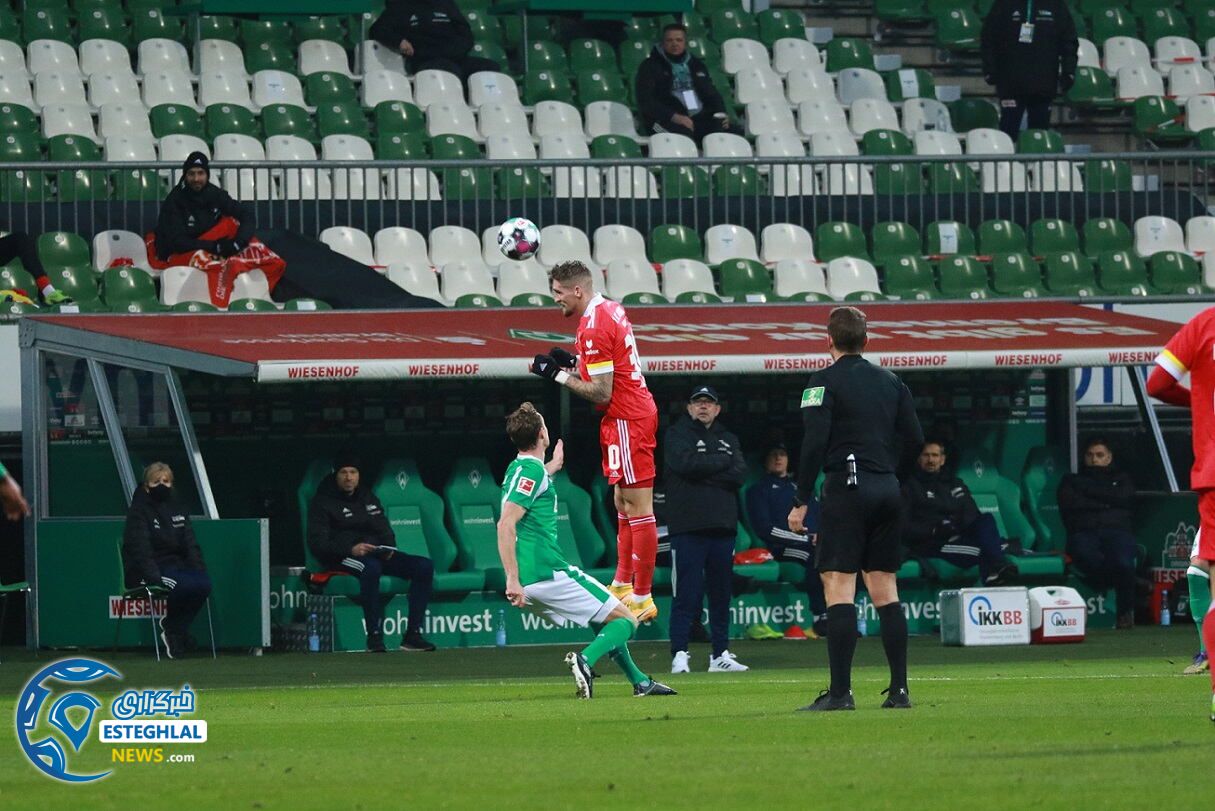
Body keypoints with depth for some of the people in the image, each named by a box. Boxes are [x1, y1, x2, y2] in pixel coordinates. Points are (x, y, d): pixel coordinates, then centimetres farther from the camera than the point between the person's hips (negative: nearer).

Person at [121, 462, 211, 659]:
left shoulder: (177, 508, 17)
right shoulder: (138, 511, -4)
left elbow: (190, 544, 12)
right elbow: (140, 549, -15)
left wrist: (199, 568, -6)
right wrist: (155, 577, -28)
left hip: (176, 565, 6)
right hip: (145, 572, -6)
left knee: (204, 584, -25)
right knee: (186, 585, -33)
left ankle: (173, 629, -8)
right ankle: (173, 629, -7)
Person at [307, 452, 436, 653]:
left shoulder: (368, 498, 22)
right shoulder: (323, 502, 2)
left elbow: (385, 531, 22)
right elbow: (317, 542, -9)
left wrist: (389, 548, -3)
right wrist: (350, 549, -23)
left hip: (377, 554, 7)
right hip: (341, 558, -6)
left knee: (424, 566, -13)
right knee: (371, 567, -41)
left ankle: (412, 635, -20)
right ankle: (374, 636, -41)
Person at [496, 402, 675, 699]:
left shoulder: (518, 468, 18)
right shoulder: (531, 471, -12)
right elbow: (506, 525, -22)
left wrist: (551, 468, 63)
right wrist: (513, 579, -26)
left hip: (532, 581, 10)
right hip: (548, 572, -10)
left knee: (605, 617, 28)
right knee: (626, 620, -3)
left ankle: (640, 681, 29)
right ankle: (585, 660, -26)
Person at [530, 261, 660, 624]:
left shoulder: (593, 327, -20)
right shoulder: (610, 309, 10)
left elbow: (601, 393, -20)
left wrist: (558, 374, -12)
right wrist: (574, 361, 12)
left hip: (626, 419, -11)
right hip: (634, 412, 11)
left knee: (637, 507, -8)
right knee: (623, 503, 17)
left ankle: (642, 599, -6)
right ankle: (623, 584, 25)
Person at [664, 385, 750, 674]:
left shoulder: (728, 439, 18)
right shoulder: (676, 435, 6)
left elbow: (739, 475, 2)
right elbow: (686, 464, -14)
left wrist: (704, 473, -8)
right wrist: (722, 461, -3)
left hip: (722, 528, 5)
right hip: (688, 528, -5)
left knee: (721, 594, 8)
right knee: (687, 594, -10)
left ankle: (720, 655, 13)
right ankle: (679, 655, -10)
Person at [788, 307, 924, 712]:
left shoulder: (825, 382, -5)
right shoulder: (890, 381, 13)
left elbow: (814, 444, -12)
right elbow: (914, 439, 11)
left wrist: (801, 501, -9)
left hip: (847, 491, -6)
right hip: (888, 489, 6)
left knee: (838, 587, -7)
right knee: (884, 589, 10)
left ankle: (840, 691, -14)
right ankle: (899, 689, 7)